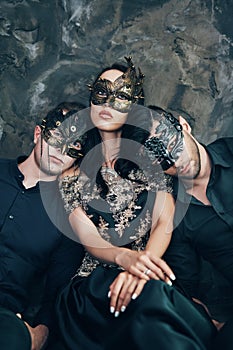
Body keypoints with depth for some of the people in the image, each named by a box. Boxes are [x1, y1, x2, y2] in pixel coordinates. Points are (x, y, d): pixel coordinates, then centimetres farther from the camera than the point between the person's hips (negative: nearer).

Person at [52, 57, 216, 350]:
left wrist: (143, 263, -22)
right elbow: (86, 237, -1)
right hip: (95, 278, 0)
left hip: (149, 270, 1)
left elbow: (164, 221, -1)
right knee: (150, 294, -35)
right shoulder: (73, 168, 9)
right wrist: (125, 257, -23)